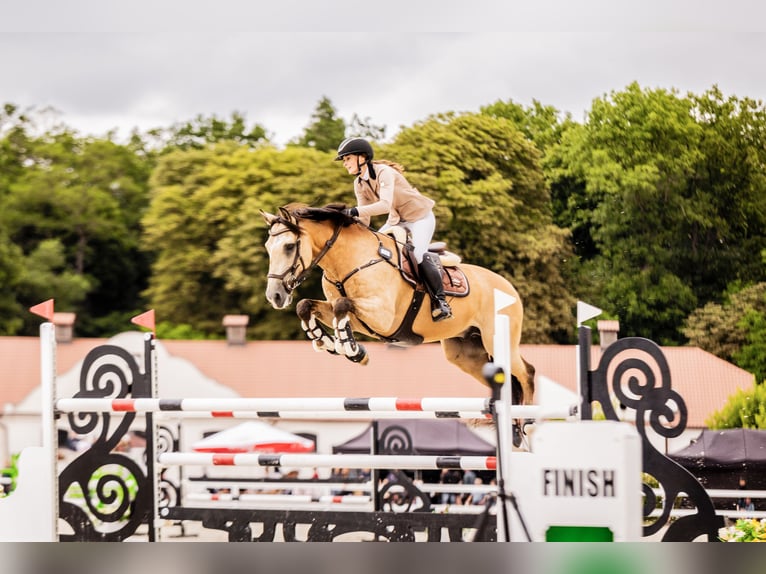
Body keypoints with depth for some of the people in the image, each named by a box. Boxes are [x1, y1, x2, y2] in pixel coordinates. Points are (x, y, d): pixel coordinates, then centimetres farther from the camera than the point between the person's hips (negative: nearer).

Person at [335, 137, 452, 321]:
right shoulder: (359, 184, -2)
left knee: (418, 255, -24)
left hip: (420, 217, -8)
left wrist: (355, 211, -48)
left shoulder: (384, 172, -27)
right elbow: (364, 218, 1)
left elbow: (385, 204, -41)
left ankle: (440, 301, -13)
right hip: (396, 220, 8)